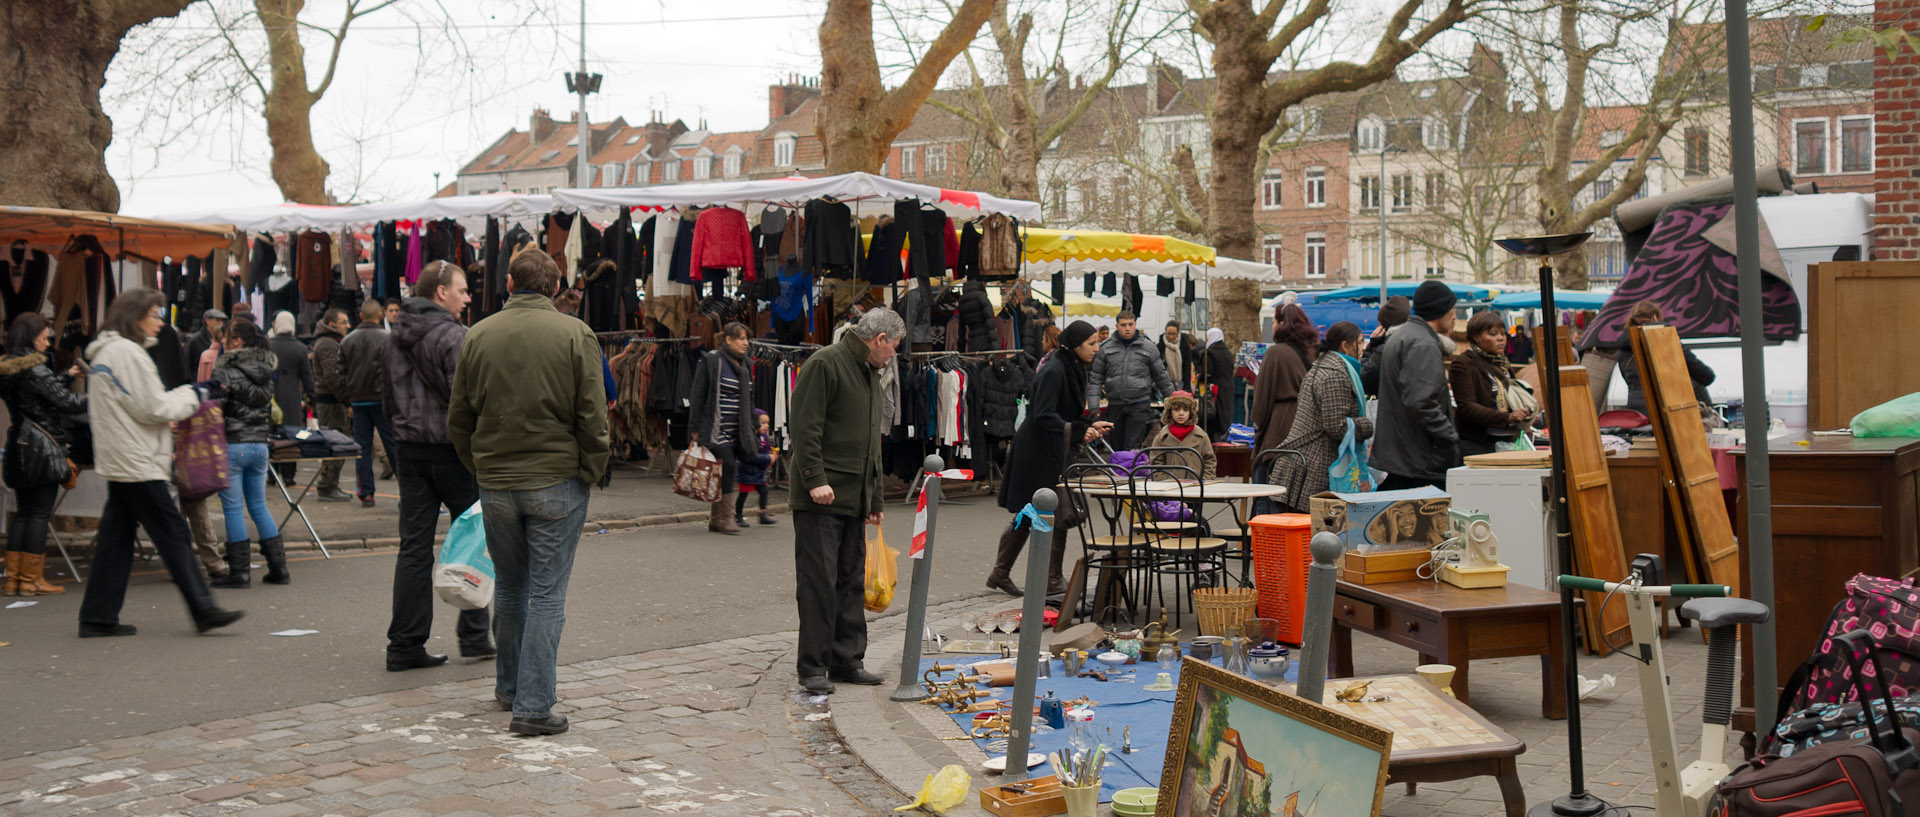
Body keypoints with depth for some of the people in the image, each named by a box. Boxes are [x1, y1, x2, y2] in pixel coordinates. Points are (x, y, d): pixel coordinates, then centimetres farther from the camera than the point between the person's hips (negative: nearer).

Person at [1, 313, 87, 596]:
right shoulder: (34, 369, -15)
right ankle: (31, 579, 0)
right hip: (43, 449, -8)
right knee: (40, 512, -2)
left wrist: (67, 376, 29)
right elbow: (66, 402, -17)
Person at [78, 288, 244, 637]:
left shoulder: (103, 352, 18)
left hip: (117, 462, 10)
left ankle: (98, 617, 12)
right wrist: (194, 394, -4)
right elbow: (153, 408, -15)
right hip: (138, 464, -10)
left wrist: (163, 424, 18)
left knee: (115, 538, 10)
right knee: (174, 536, -7)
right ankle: (203, 611, -5)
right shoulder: (127, 352, -14)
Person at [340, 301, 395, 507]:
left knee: (362, 448, 6)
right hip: (380, 399, -4)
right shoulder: (386, 339, -6)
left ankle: (365, 494, 5)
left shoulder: (347, 341, 9)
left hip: (358, 400, 4)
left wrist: (347, 402, 17)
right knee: (393, 444, -1)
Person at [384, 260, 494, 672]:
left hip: (409, 451, 7)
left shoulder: (394, 338, 13)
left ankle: (405, 644, 7)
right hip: (450, 449, -7)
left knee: (414, 546, 7)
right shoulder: (452, 336, -13)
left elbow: (386, 395, 20)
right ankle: (473, 635, 12)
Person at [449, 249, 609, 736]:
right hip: (557, 481, -3)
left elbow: (458, 420, 8)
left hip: (495, 484, 4)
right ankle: (533, 706, 0)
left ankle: (509, 686, 32)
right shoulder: (575, 335, -7)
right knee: (546, 593, 1)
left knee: (509, 588, 18)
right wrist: (591, 473, 2)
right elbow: (593, 417, -9)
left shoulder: (478, 335, 3)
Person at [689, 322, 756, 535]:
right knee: (727, 465, -15)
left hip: (735, 430, 7)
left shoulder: (746, 365, 15)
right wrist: (695, 429, -11)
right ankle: (724, 518, -10)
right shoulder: (711, 361, -6)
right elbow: (698, 396, -7)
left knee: (726, 470, 6)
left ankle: (715, 519, 13)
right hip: (716, 428, -7)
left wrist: (750, 430, 18)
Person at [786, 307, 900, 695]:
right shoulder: (825, 365, -10)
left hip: (853, 499, 9)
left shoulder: (870, 373, 20)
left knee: (851, 582, 11)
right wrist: (815, 479, -22)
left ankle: (846, 661, 18)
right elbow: (804, 426, -17)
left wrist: (874, 497, 23)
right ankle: (812, 667, 1)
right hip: (819, 500, -9)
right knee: (819, 582, -6)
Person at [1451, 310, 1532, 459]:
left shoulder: (1502, 364, 19)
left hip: (1508, 442, 7)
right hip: (1477, 445, -7)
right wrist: (1507, 417, -23)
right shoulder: (1462, 364, -6)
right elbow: (1466, 407, -15)